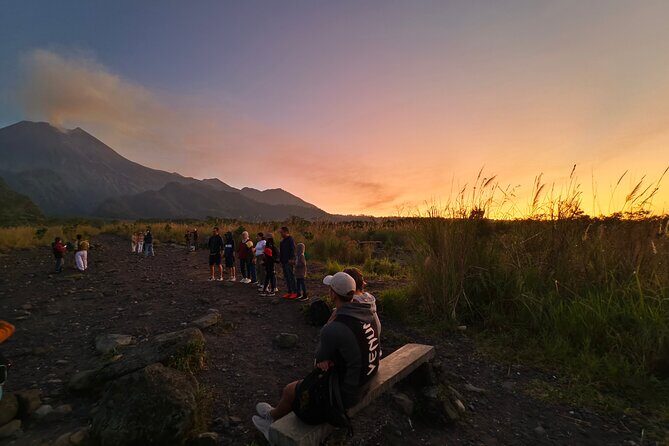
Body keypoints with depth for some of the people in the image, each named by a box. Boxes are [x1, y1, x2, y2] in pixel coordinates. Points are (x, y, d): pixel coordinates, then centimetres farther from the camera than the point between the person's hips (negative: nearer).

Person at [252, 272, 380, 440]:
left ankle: (273, 415, 49)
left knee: (289, 390, 17)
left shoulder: (333, 330, -33)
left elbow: (320, 358, -14)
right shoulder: (367, 314, -9)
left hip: (344, 393, -7)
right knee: (303, 384, 23)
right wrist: (326, 359, -11)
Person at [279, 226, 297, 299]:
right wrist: (281, 261, 20)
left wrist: (291, 259, -24)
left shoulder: (290, 240, -11)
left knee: (291, 277, -7)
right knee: (286, 277, 11)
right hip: (284, 262, 9)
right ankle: (289, 292, 18)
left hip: (289, 262, -9)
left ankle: (295, 292, 0)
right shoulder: (282, 241, 17)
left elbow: (292, 250, -18)